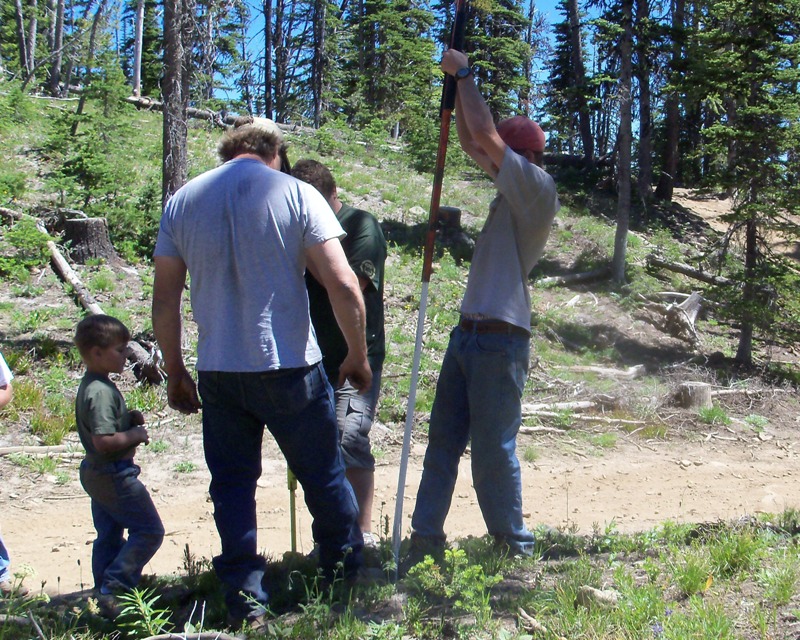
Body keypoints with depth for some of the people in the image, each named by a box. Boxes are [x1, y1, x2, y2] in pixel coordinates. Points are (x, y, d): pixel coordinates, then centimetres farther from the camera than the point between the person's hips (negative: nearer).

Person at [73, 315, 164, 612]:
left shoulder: (90, 386, 10)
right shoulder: (101, 391, -23)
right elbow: (104, 440, -29)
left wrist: (129, 419, 8)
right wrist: (135, 435, -16)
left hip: (95, 474, 11)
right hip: (115, 475, -11)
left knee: (109, 537, 16)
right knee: (149, 531, -5)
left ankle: (105, 594, 23)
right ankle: (114, 588, -7)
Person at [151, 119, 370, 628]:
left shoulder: (182, 201, 6)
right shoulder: (295, 193, -4)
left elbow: (165, 300, 6)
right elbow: (343, 285, -11)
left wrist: (175, 370, 16)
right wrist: (358, 356, 1)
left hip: (218, 372, 3)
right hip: (289, 366, -2)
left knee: (232, 485, 12)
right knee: (324, 479, 12)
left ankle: (246, 604, 13)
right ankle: (348, 584, 26)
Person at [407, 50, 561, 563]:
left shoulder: (538, 190, -10)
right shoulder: (513, 188, 15)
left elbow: (485, 135, -17)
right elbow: (471, 142, 23)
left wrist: (464, 73, -5)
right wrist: (461, 84, 15)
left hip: (500, 341, -9)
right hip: (468, 334, 9)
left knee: (494, 449, -4)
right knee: (443, 441, 11)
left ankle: (514, 548, 9)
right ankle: (426, 540, 18)